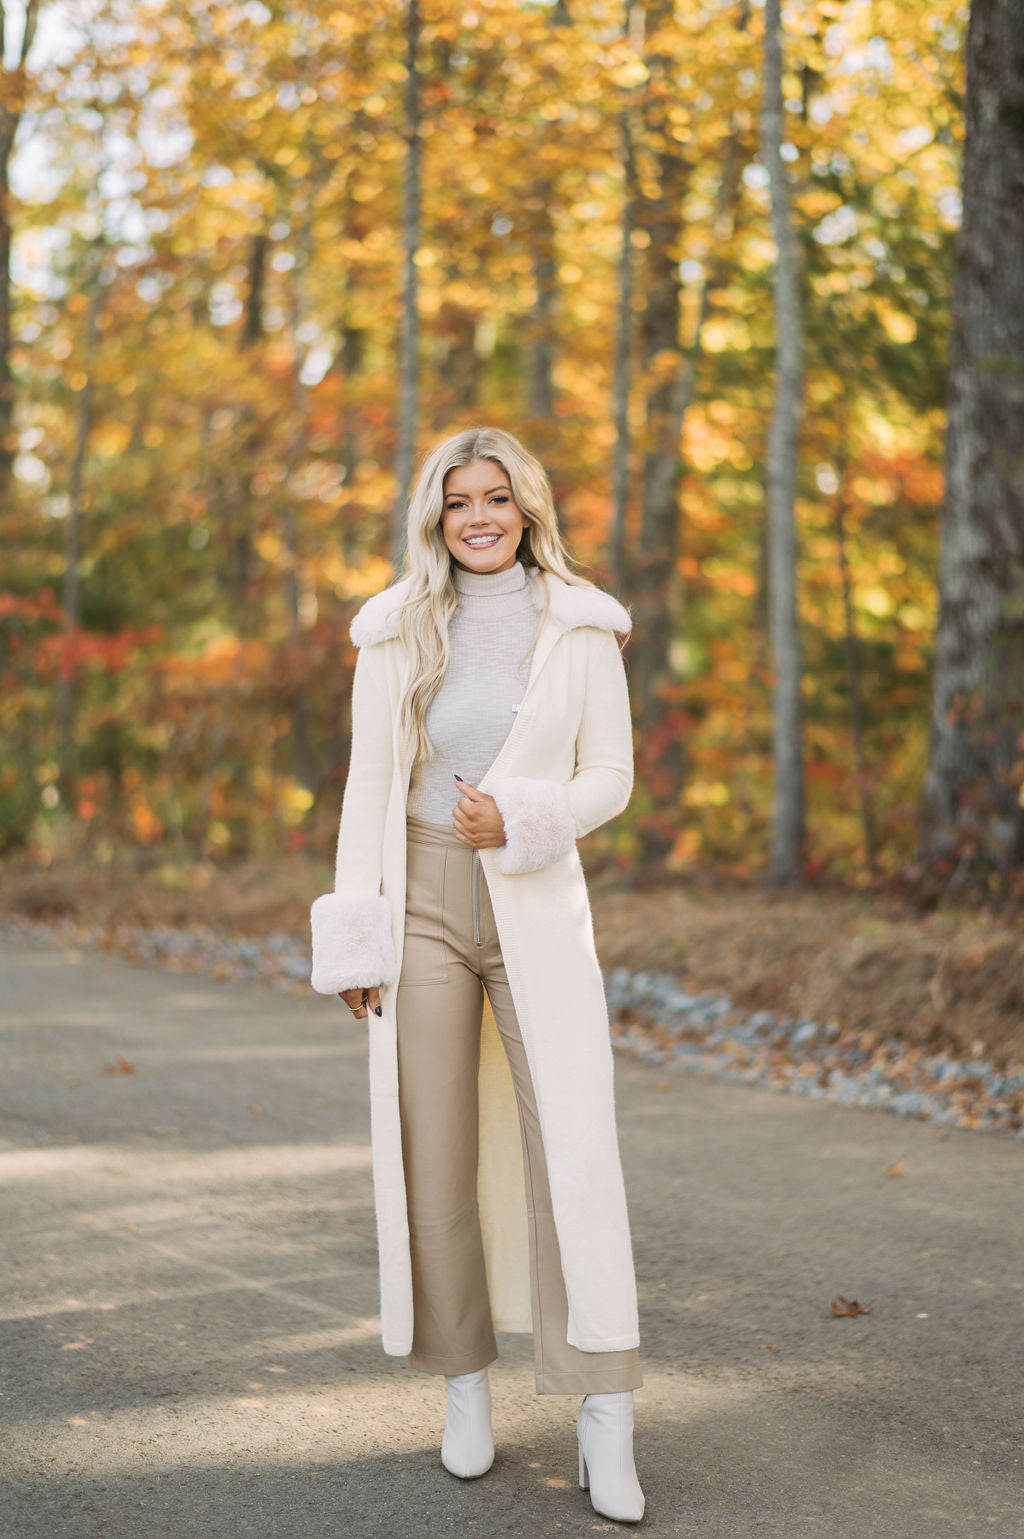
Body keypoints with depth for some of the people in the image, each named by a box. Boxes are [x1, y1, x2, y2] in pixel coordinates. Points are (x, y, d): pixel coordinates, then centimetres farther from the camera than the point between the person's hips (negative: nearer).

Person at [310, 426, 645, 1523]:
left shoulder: (580, 627, 2)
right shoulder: (395, 632, 4)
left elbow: (611, 775, 4)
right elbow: (368, 788, 5)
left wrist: (520, 817, -15)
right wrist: (355, 937, 0)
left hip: (536, 905, -1)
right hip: (422, 906, 1)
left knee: (575, 1145, -8)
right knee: (435, 1152, 4)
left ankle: (606, 1428, -5)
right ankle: (466, 1388, 19)